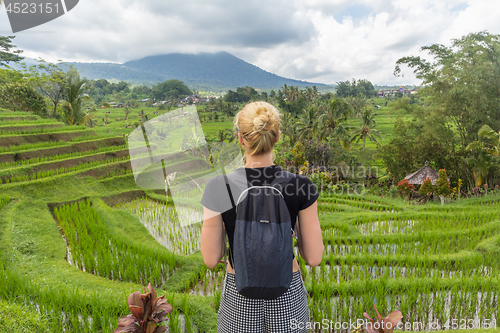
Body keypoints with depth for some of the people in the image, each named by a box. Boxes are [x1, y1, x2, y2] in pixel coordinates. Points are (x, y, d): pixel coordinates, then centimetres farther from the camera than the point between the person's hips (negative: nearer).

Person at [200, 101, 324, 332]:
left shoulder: (219, 187, -17)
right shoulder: (300, 186, -15)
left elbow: (211, 259, -11)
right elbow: (313, 258, -10)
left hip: (239, 299, 0)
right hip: (287, 297, 1)